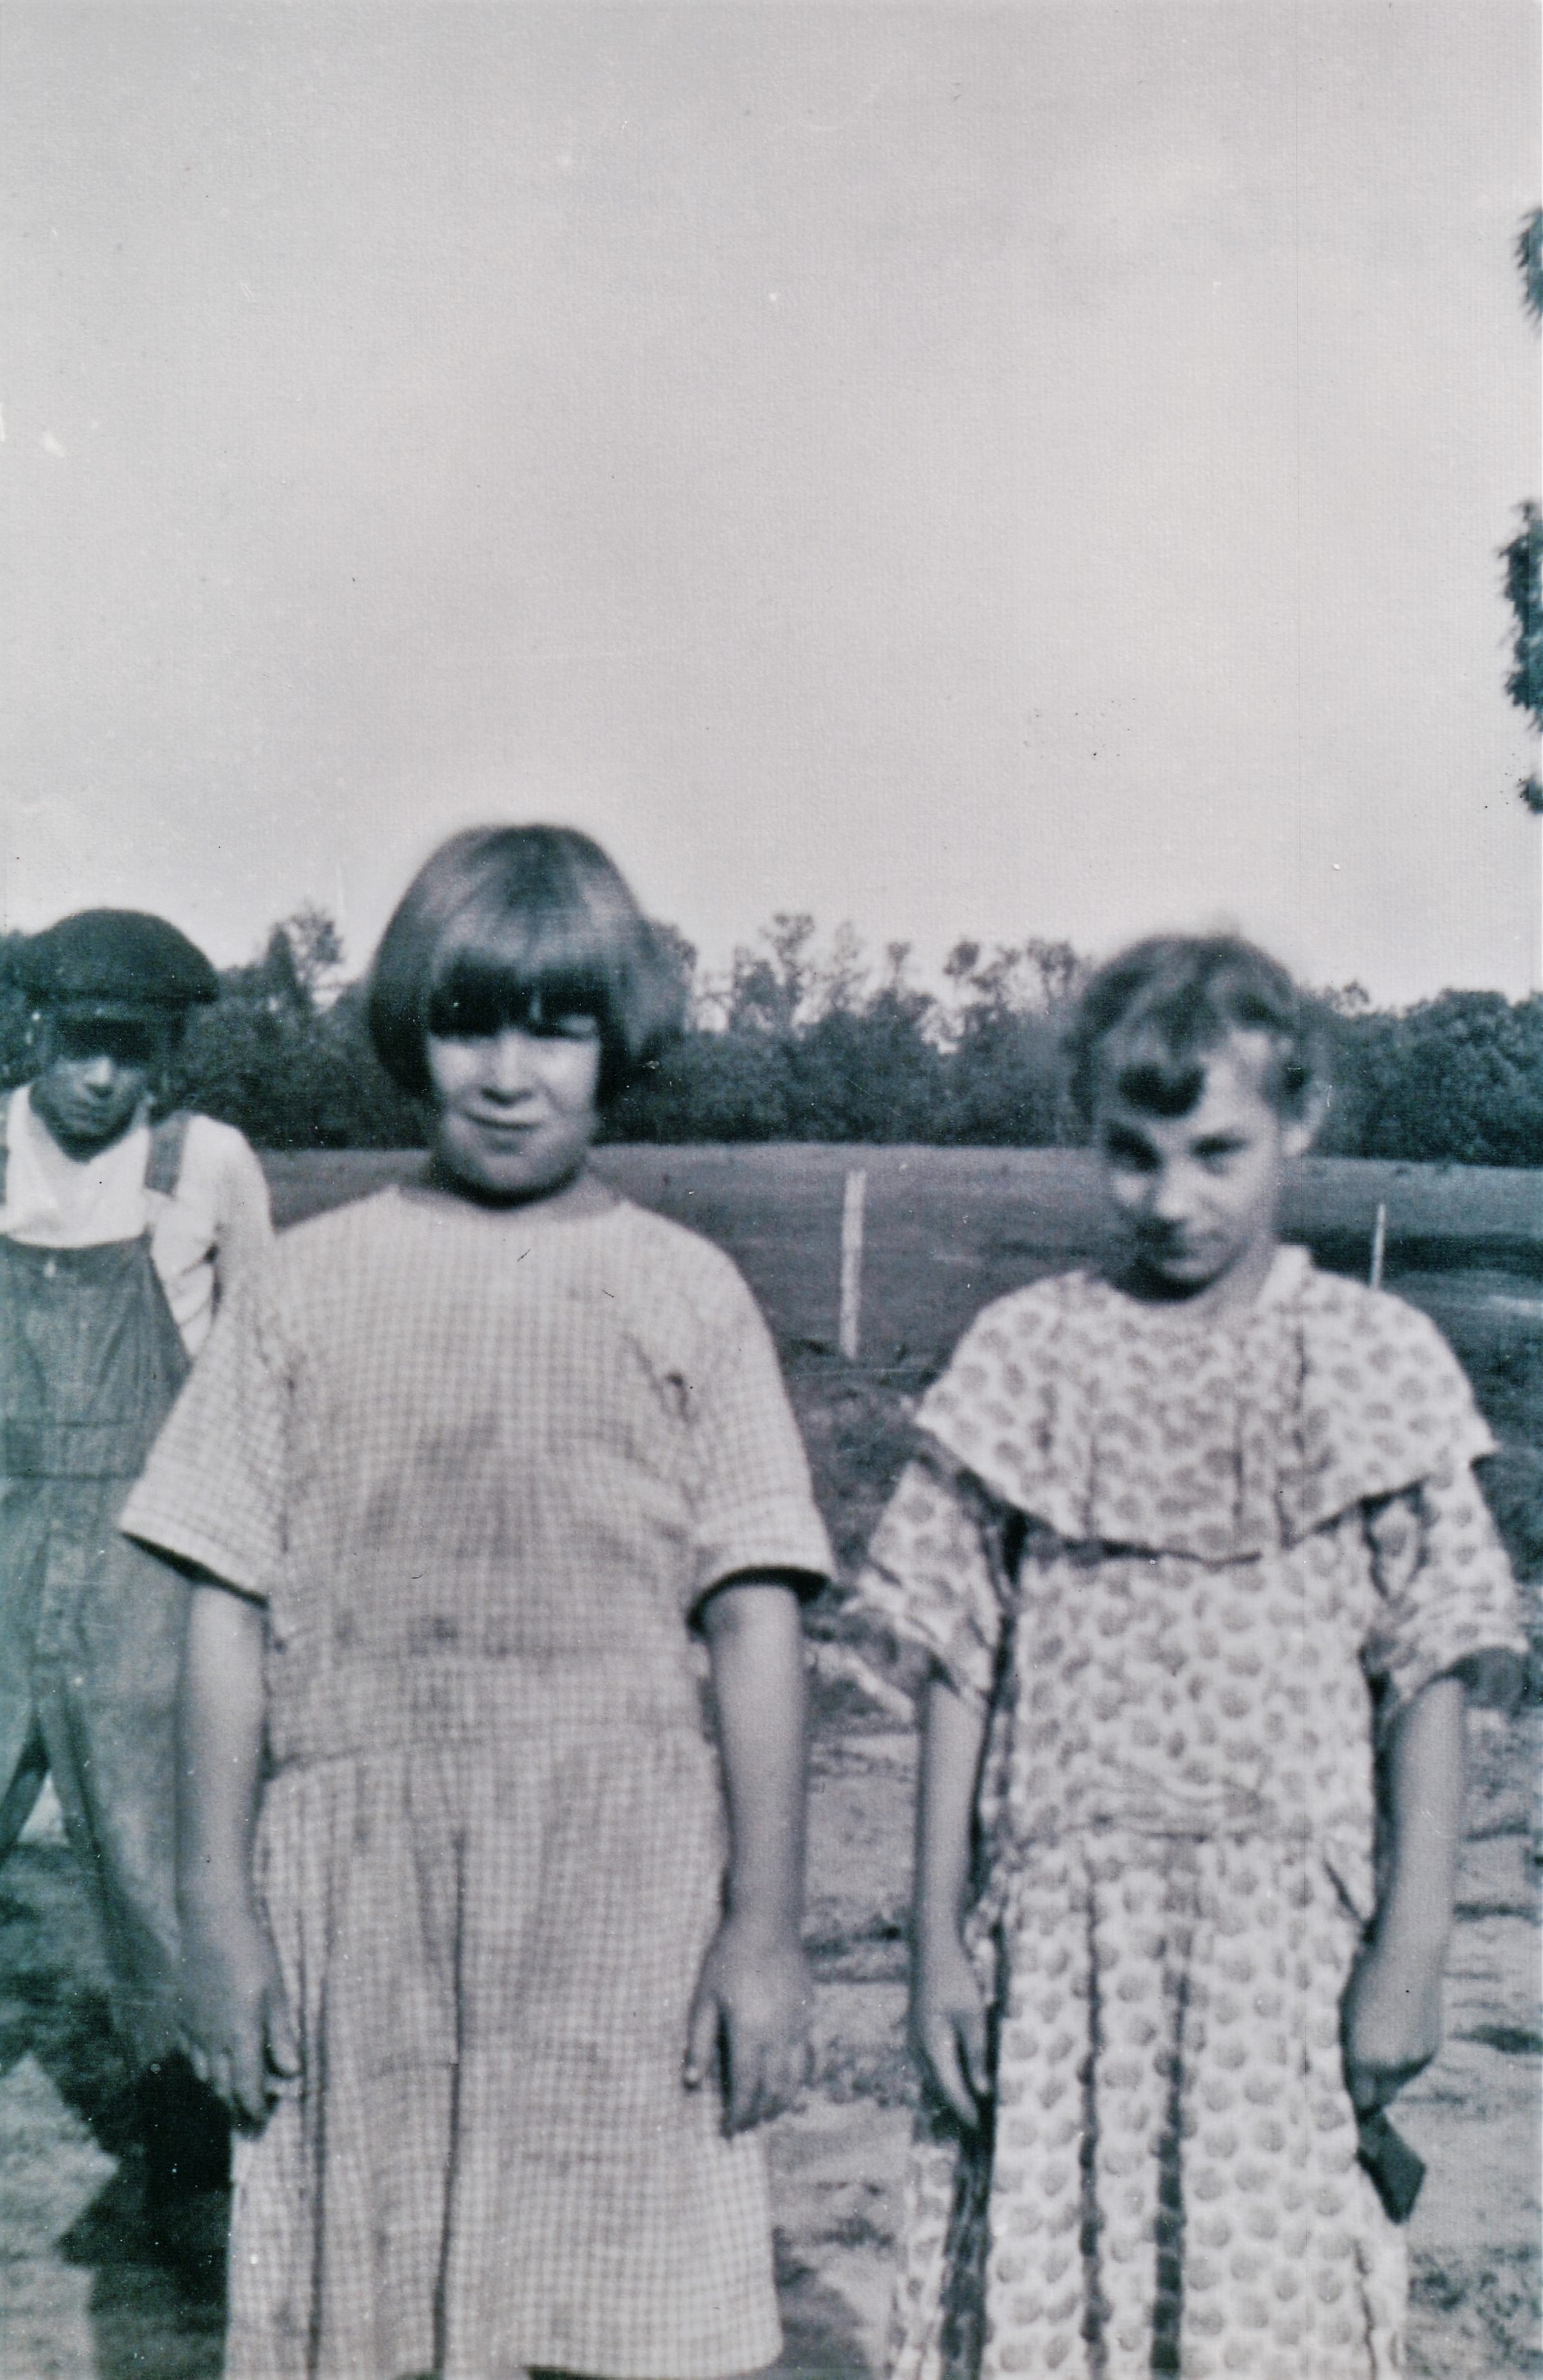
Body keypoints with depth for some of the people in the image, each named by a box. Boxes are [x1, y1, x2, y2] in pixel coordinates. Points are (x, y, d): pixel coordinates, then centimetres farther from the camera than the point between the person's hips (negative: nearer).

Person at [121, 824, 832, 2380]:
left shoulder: (686, 1296, 3)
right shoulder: (313, 1286, 5)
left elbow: (753, 1621, 1)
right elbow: (228, 1610, 5)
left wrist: (764, 1926, -1)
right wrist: (216, 1906, 2)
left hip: (624, 1896, -1)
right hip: (357, 1886, 1)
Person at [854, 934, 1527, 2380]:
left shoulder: (1381, 1366, 0)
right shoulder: (1021, 1356, 3)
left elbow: (1429, 1683, 1)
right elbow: (958, 1666, 5)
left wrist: (1409, 1952, -4)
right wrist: (936, 1937, 3)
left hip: (1289, 1934, -1)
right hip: (1055, 1929, 1)